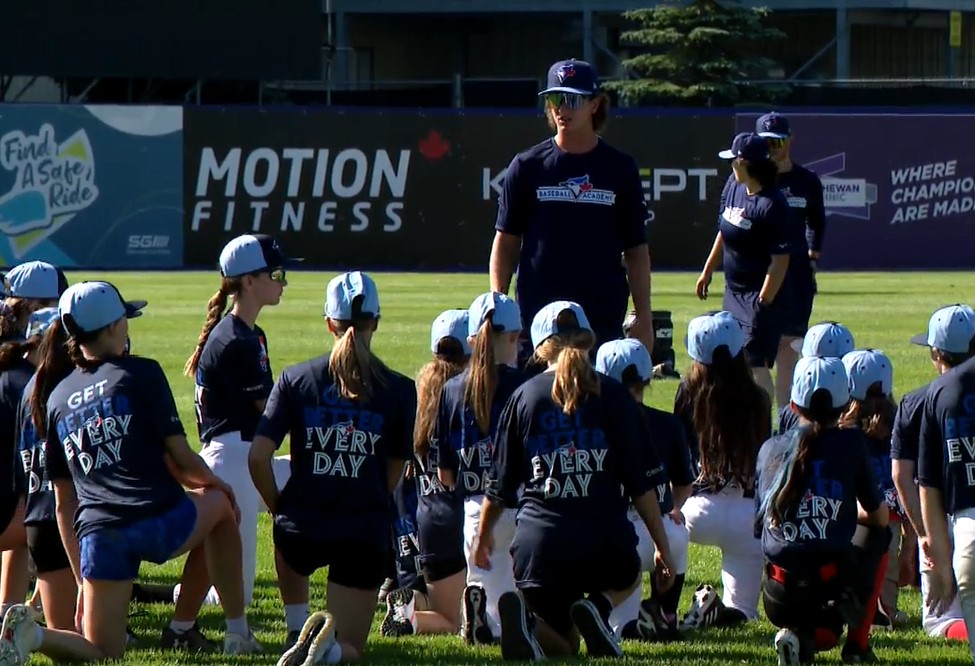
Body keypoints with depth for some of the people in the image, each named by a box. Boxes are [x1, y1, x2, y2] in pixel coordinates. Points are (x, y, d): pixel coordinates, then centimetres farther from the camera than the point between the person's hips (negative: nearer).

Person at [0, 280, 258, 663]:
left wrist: (82, 581, 22)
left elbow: (64, 504, 18)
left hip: (98, 538, 3)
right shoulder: (141, 374, 2)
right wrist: (216, 485, 20)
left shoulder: (56, 398, 17)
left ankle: (31, 634, -21)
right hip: (159, 523, -3)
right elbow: (181, 459, -2)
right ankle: (238, 634, 27)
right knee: (220, 501, 31)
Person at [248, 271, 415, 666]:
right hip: (366, 531, -1)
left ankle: (298, 630, 20)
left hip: (303, 529, 1)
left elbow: (258, 457, -7)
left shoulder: (296, 380, -2)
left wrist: (278, 507, 10)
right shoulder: (398, 390, -2)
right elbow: (394, 472, 8)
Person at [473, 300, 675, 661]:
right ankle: (599, 606, -3)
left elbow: (501, 485, 13)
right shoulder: (611, 394, 2)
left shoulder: (524, 397, 7)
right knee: (627, 577, 35)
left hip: (539, 544, 1)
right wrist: (663, 547, 8)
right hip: (605, 542, -1)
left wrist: (483, 536, 31)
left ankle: (524, 615, -18)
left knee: (561, 644, 19)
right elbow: (639, 482, 0)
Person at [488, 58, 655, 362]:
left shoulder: (621, 169, 6)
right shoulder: (527, 166, 5)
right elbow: (506, 242, 8)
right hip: (537, 317, 0)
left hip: (604, 321, 0)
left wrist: (644, 317, 2)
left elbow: (636, 249, 7)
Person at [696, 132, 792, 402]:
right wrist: (707, 271, 22)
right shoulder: (733, 187, 3)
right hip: (733, 292, 9)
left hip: (760, 295, -9)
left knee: (755, 364, -10)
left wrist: (763, 304, -20)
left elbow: (780, 260, -21)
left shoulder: (772, 205, -21)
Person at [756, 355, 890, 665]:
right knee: (877, 533, 31)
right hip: (834, 586, -3)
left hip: (781, 600, 3)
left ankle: (802, 635, 0)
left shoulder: (771, 448, 9)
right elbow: (879, 517, 10)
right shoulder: (851, 443, 1)